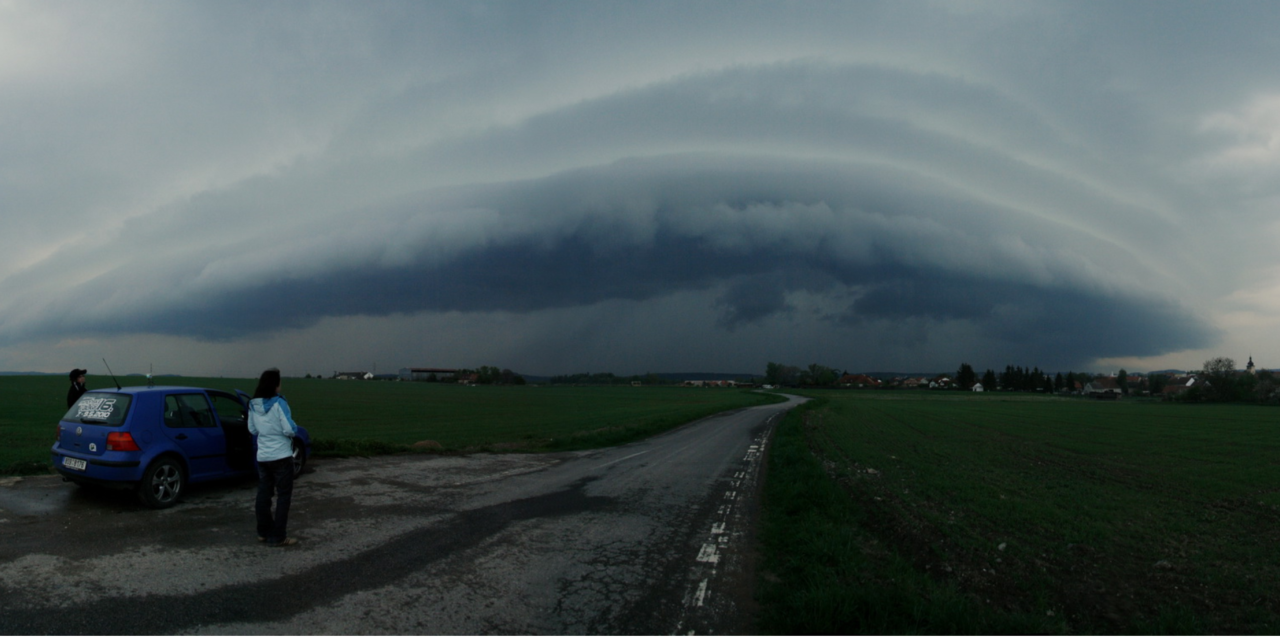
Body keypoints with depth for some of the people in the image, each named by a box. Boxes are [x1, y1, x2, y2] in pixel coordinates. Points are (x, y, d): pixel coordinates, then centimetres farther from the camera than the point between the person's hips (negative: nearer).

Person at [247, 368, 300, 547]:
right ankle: (278, 537, 4)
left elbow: (252, 429, 14)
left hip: (262, 457, 7)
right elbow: (290, 429, -19)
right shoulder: (279, 403, -17)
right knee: (283, 497, 2)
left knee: (264, 494, 16)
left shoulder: (253, 405, 4)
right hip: (281, 456, -7)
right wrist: (294, 429, 1)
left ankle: (264, 532, 26)